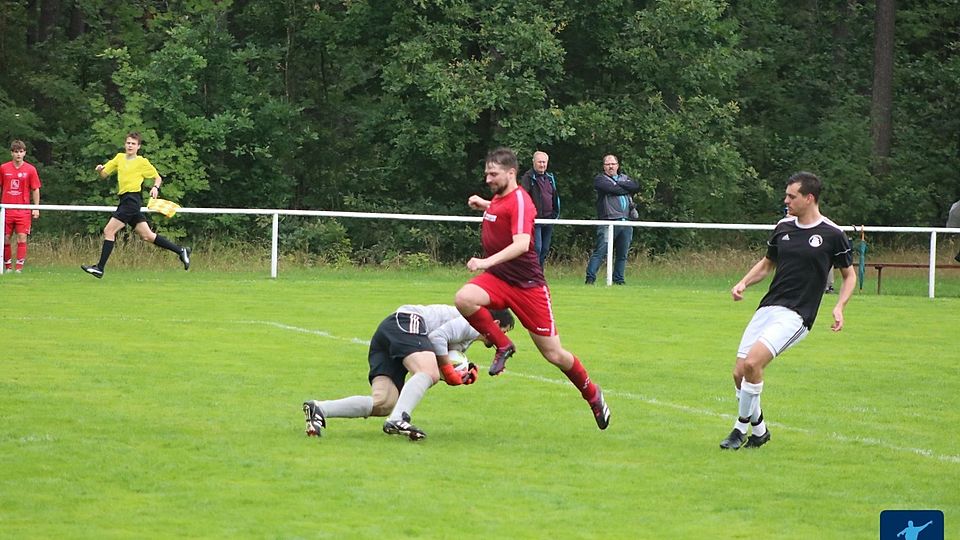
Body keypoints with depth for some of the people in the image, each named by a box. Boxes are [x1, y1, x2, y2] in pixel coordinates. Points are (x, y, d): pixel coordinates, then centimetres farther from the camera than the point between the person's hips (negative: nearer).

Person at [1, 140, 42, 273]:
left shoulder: (30, 170, 1)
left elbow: (35, 190, 5)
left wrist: (36, 208, -2)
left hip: (23, 211, -2)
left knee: (22, 239, -9)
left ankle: (19, 268, -7)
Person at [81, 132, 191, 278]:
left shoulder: (142, 162, 0)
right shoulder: (119, 158, 17)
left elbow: (158, 178, 8)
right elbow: (104, 174, 19)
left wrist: (155, 187, -12)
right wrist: (100, 169, -4)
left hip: (132, 199, -7)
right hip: (125, 199, 7)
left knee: (109, 231, -11)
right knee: (147, 236, 8)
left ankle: (100, 268, -10)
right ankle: (181, 251, 15)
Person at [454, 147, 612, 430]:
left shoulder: (519, 201, -18)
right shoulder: (498, 198, 8)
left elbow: (521, 244, -33)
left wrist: (488, 261, -45)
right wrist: (484, 205, 20)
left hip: (527, 284, -7)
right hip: (497, 279, 7)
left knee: (553, 354, -1)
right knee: (465, 298, -29)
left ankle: (593, 395, 24)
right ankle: (502, 346, -6)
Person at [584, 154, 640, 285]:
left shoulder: (624, 178, 22)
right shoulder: (600, 179, 6)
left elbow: (636, 186, 1)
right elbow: (612, 189, -12)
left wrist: (619, 184, -4)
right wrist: (626, 189, 1)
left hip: (626, 222, 5)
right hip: (608, 221, -5)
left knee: (622, 254, 8)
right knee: (600, 252, -10)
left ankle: (618, 279, 15)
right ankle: (590, 278, -11)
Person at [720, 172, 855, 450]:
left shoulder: (832, 235, -5)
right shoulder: (783, 227, 10)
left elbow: (849, 275, 8)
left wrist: (839, 308, -7)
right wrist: (744, 283, 7)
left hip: (796, 315, -6)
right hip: (767, 308, 6)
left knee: (752, 363, -24)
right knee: (739, 372, -1)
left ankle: (741, 428, -8)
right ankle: (759, 431, 20)